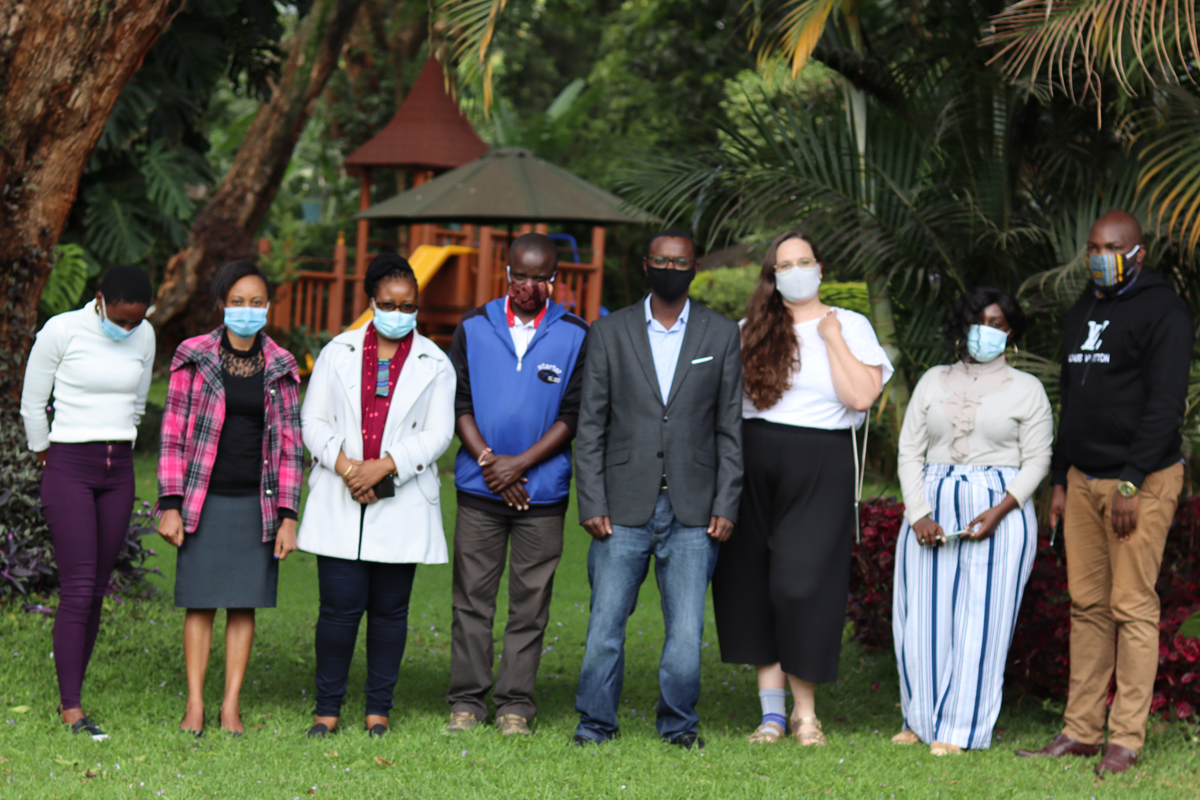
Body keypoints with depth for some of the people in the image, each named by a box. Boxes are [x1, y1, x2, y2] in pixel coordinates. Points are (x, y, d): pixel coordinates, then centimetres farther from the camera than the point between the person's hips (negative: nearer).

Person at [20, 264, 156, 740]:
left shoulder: (143, 337, 5)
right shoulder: (61, 331, -10)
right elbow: (32, 404, 0)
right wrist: (45, 455, 11)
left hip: (118, 472, 5)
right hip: (69, 469, -5)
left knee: (97, 590, 6)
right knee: (77, 590, -11)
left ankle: (72, 695, 14)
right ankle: (71, 709, -9)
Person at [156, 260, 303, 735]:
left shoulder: (281, 368, 6)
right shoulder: (194, 359, 1)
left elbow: (290, 443, 7)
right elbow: (173, 433, 1)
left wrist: (288, 514, 1)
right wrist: (170, 505, -5)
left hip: (257, 503, 1)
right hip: (205, 499, -1)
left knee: (244, 605, 4)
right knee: (201, 603, 1)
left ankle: (232, 705, 10)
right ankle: (194, 704, 7)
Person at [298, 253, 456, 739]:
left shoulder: (434, 364, 8)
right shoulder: (338, 353, 10)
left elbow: (437, 434, 0)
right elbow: (313, 421, 7)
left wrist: (384, 465, -13)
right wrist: (344, 466, -9)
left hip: (402, 506, 0)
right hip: (341, 503, 0)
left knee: (389, 610, 3)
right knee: (340, 606, -4)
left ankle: (379, 709, 12)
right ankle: (328, 708, 5)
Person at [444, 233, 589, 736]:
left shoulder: (575, 336, 2)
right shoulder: (474, 328, 6)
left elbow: (573, 415, -1)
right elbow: (457, 403, 5)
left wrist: (520, 463, -10)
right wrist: (488, 461, -7)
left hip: (543, 491, -1)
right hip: (480, 487, 1)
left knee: (530, 601, 2)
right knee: (472, 597, 2)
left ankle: (516, 703, 8)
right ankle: (467, 700, 10)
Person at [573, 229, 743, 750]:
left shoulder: (722, 336, 7)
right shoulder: (609, 333, 6)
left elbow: (730, 428, 6)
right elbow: (590, 426, 4)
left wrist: (726, 506, -1)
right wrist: (591, 504, -3)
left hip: (692, 511, 0)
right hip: (625, 507, 0)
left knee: (687, 626, -2)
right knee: (606, 620, 0)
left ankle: (678, 722, 14)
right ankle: (596, 721, 14)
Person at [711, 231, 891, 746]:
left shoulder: (850, 326, 6)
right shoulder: (751, 331, 11)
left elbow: (862, 396, -8)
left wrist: (832, 336, -6)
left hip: (820, 468, -3)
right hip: (754, 466, 3)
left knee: (802, 585, -8)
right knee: (752, 583, 2)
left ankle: (804, 711, 5)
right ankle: (771, 708, 10)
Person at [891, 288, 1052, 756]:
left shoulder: (1026, 389, 6)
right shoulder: (933, 382, 13)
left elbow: (1036, 461, 1)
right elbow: (910, 451, 9)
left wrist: (998, 512, -14)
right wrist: (919, 514, -6)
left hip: (999, 510, -3)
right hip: (932, 507, 3)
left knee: (980, 619, -5)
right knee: (921, 615, 1)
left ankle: (959, 729, 1)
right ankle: (921, 720, 15)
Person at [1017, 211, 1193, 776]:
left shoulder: (1161, 312, -8)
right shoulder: (1083, 311, 17)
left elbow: (1165, 405, -15)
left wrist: (1130, 484, -20)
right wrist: (1060, 481, 18)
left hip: (1140, 481, -7)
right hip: (1083, 480, 7)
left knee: (1133, 609, -6)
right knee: (1087, 606, 7)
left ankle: (1126, 741, -3)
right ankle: (1081, 732, 10)